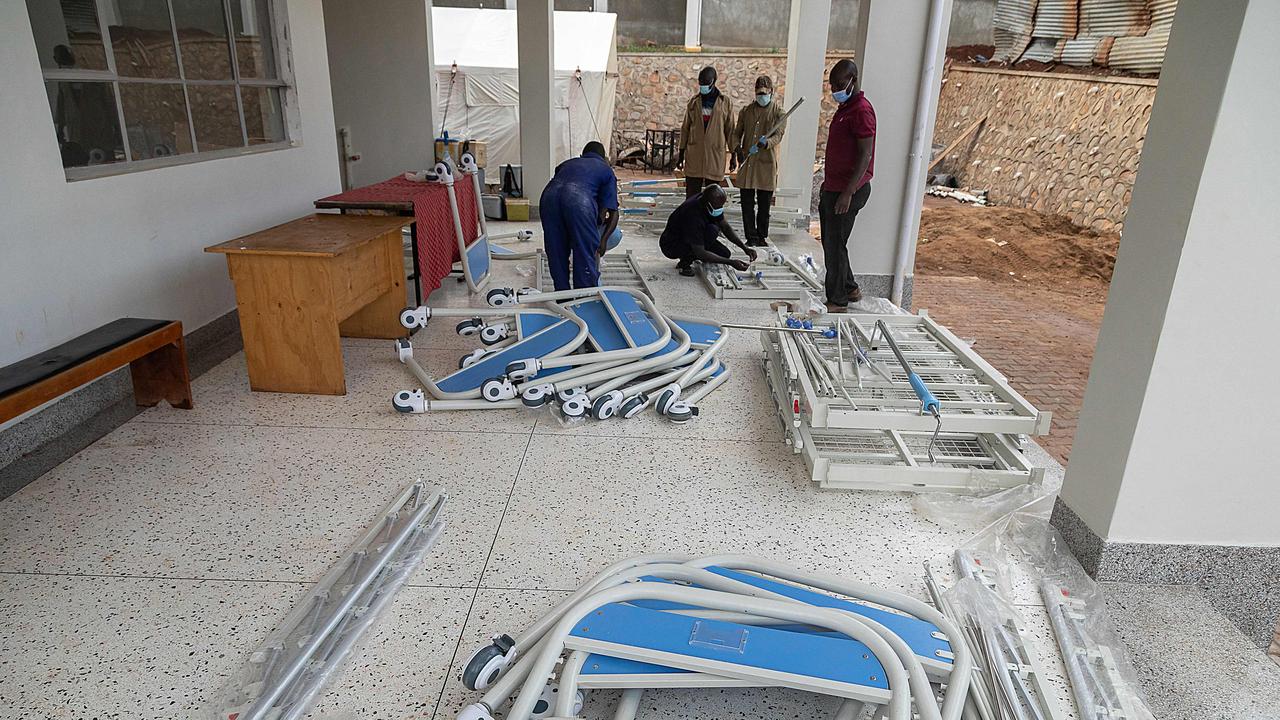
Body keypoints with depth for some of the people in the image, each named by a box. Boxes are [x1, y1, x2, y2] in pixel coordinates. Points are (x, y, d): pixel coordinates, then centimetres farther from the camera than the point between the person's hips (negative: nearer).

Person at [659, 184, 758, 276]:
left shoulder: (714, 203, -11)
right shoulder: (693, 214, -35)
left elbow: (726, 227, 2)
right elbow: (700, 253, -35)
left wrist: (744, 248, -10)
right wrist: (731, 262, -35)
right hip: (671, 246, -8)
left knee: (725, 254, -4)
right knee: (712, 230, -29)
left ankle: (688, 257, 11)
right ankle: (685, 262, -13)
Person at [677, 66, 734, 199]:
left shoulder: (725, 103, 4)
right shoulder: (694, 102, 9)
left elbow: (730, 130, 6)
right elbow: (685, 128, 12)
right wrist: (681, 153, 8)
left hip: (716, 155, -1)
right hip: (694, 154, 1)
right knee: (691, 195, 1)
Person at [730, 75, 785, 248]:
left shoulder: (778, 113, 3)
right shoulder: (746, 111, 12)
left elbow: (778, 135, -8)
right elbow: (737, 133, 12)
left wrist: (767, 143, -30)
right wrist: (737, 148, -9)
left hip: (767, 163, -2)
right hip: (747, 162, 2)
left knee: (764, 204, 5)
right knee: (747, 202, 1)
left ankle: (762, 236, 16)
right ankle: (751, 236, 9)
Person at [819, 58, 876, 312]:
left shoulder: (861, 111, -15)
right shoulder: (844, 108, 16)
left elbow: (865, 155, -20)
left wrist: (848, 192, -24)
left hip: (847, 191, -10)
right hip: (832, 187, 10)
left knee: (835, 245, -4)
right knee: (829, 242, 16)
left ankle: (837, 301, 6)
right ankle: (850, 288, 29)